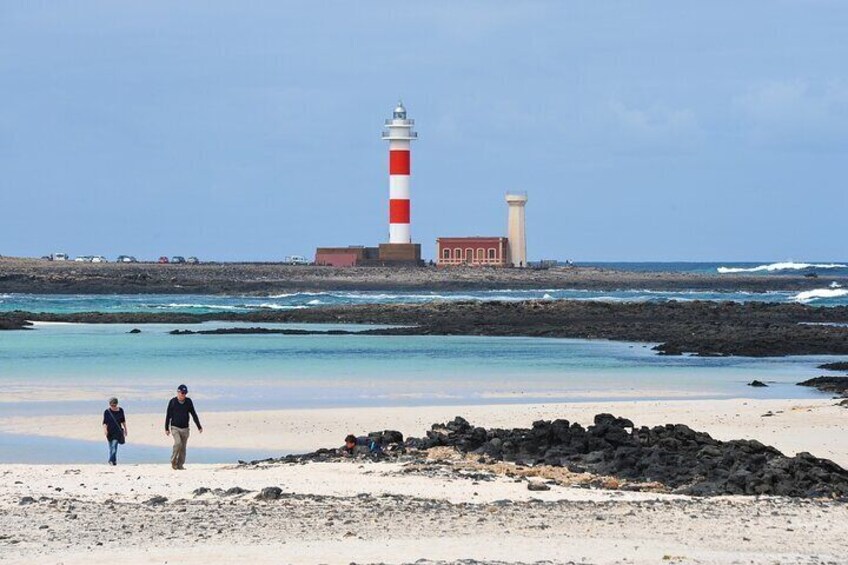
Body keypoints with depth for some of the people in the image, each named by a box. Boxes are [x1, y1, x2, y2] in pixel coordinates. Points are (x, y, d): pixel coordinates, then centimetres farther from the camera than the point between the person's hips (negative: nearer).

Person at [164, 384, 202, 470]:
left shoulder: (188, 401, 2)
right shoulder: (173, 401, -5)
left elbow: (194, 414, 8)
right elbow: (168, 415, 1)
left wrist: (199, 426, 5)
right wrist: (166, 428, 1)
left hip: (185, 428, 3)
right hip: (175, 427, -3)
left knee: (183, 447, 3)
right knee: (178, 443, -21)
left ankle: (180, 465, 11)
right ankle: (173, 462, -6)